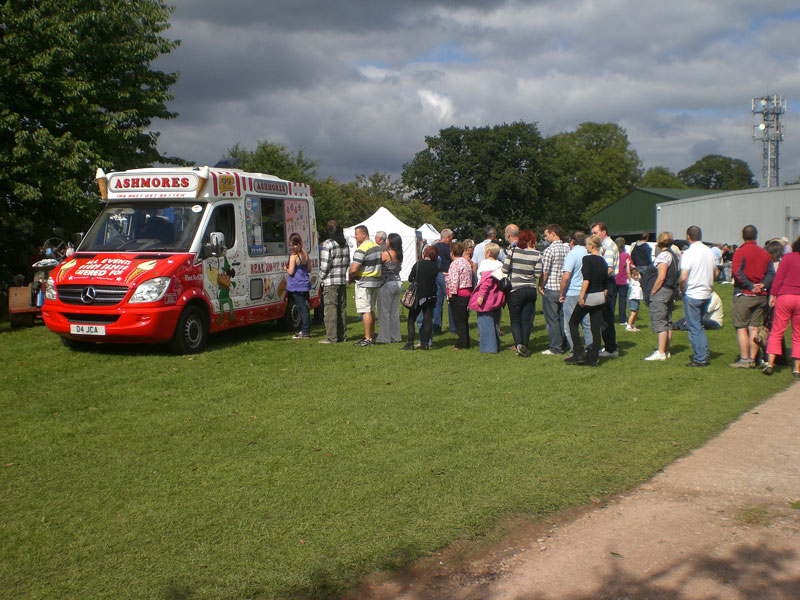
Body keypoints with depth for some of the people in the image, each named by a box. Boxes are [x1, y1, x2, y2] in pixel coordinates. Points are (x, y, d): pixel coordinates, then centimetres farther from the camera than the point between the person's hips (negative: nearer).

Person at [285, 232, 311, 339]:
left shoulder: (293, 255, -14)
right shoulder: (305, 253, 7)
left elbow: (291, 272, -15)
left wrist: (285, 268, 4)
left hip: (296, 286, -7)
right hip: (305, 284, 7)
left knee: (302, 308, -6)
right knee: (305, 308, 12)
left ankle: (305, 332, -3)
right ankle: (305, 330, 19)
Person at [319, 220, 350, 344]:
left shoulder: (328, 244, -13)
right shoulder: (345, 243, 10)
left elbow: (325, 265, -16)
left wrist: (321, 277, -3)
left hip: (330, 282, -7)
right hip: (343, 280, 7)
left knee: (330, 310, -4)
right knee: (342, 309, 12)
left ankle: (331, 337, -3)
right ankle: (342, 335, 16)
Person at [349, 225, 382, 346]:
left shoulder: (362, 249, -18)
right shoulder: (377, 247, 11)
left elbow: (354, 269, -23)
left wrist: (351, 277, -4)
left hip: (364, 283, -9)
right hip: (376, 281, 9)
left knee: (366, 311, -6)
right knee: (371, 310, 17)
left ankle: (367, 339, -6)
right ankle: (372, 335, 23)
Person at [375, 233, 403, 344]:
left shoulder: (386, 254, -14)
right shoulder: (399, 255, 7)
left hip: (387, 284, -7)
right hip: (398, 283, 7)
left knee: (384, 312, -2)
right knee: (395, 312, 12)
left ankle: (384, 338, -2)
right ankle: (395, 336, 16)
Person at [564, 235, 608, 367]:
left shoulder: (587, 259, -12)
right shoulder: (603, 262, 10)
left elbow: (586, 279, -22)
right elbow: (606, 286, 12)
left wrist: (581, 296, -21)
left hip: (588, 297, -7)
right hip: (600, 298, 7)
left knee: (573, 323, 8)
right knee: (596, 328, 7)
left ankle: (579, 354, 1)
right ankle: (592, 359, 9)